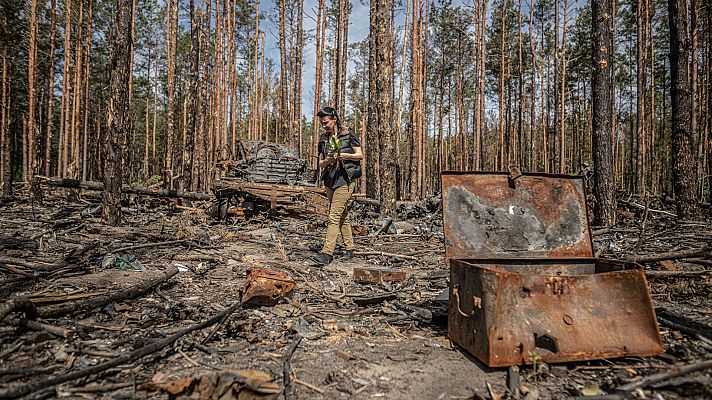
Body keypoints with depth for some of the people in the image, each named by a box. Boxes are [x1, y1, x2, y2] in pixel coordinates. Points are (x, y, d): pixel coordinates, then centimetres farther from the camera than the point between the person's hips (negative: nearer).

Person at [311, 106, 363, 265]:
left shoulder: (348, 134, -1)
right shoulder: (323, 140, 14)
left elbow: (360, 155, -2)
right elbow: (320, 164, 13)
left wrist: (343, 155, -17)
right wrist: (328, 160, -9)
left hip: (345, 179, -6)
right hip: (330, 180, 6)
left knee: (334, 217, -12)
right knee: (342, 216, 12)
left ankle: (327, 253, -13)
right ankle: (349, 249, 21)